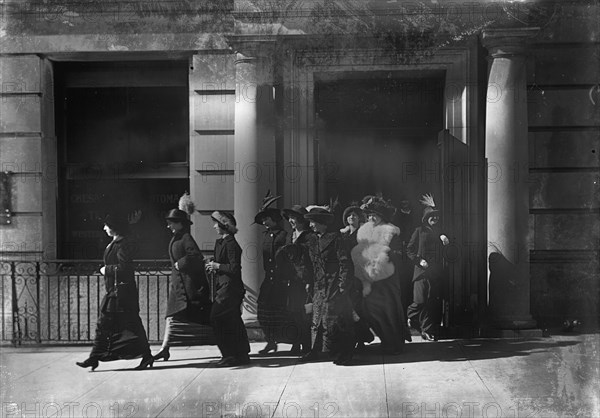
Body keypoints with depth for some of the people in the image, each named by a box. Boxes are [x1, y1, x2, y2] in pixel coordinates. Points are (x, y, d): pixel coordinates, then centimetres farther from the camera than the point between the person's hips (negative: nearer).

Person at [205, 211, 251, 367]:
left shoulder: (231, 244, -15)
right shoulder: (219, 242, 15)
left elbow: (234, 268, -20)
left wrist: (218, 266, -13)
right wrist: (213, 266, 5)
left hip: (229, 287, -10)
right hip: (223, 285, 10)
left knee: (216, 318, -9)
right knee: (234, 322, 11)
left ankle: (230, 354, -4)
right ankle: (242, 355, 17)